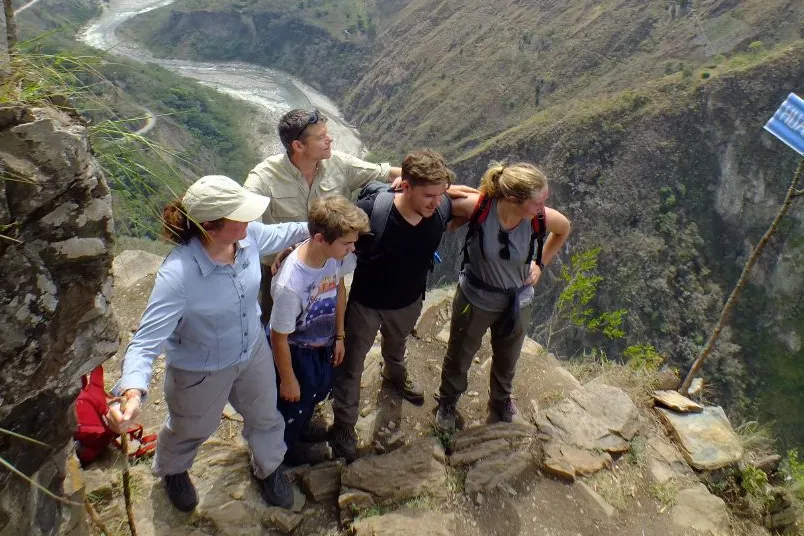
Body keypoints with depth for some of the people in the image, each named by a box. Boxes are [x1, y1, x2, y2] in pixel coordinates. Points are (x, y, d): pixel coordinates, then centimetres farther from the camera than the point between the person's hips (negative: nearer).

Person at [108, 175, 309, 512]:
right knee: (192, 430, 27)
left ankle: (269, 468, 62)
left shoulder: (249, 235, -23)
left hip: (253, 350, 5)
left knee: (265, 417, 28)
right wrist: (132, 390, -53)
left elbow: (277, 234, 3)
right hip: (202, 371, -5)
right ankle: (172, 470, 65)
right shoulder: (178, 275, -40)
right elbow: (147, 339, -38)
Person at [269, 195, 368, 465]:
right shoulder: (290, 285, -42)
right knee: (295, 401, 20)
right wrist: (287, 379, -12)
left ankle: (302, 426, 63)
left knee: (320, 390, 30)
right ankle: (285, 445, 54)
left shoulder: (337, 255, -24)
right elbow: (279, 337, -26)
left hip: (323, 341, 6)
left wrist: (339, 335, 7)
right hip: (296, 349, -6)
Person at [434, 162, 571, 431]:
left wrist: (541, 264, -3)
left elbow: (564, 229, -1)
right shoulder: (477, 206, -33)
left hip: (518, 303, 2)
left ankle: (501, 400, 61)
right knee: (459, 356, 23)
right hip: (475, 299, -2)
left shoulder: (541, 217, -26)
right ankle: (448, 401, 55)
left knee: (507, 359, 29)